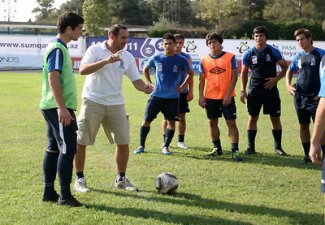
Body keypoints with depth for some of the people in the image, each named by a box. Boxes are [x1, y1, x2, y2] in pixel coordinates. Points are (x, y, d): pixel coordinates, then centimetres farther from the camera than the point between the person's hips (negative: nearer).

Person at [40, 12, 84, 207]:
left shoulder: (59, 48, 17)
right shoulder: (58, 49, -13)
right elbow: (53, 78, -21)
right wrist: (62, 108, -25)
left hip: (53, 108, 10)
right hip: (59, 107, -10)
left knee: (54, 148, 11)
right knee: (68, 148, -8)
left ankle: (49, 192, 17)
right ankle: (65, 195, -6)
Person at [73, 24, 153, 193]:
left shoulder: (127, 57, 6)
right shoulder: (95, 50, -6)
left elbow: (136, 80, 6)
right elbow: (82, 70, -19)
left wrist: (144, 88, -17)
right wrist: (106, 61, -26)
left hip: (116, 103, 4)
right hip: (93, 102, -4)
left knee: (123, 142, 3)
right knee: (81, 142, 0)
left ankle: (121, 179, 19)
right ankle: (79, 179, 15)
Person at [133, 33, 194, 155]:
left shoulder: (181, 60, -3)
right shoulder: (156, 58, -1)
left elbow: (191, 73, 12)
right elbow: (145, 69, 17)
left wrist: (182, 86, 3)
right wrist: (150, 83, 7)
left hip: (172, 97, 0)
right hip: (156, 96, 0)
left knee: (171, 121, 2)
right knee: (147, 120, 0)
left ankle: (165, 147, 16)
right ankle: (141, 145, 12)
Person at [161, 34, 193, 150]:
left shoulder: (187, 58, 6)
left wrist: (190, 91, 4)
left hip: (183, 92, 2)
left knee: (182, 117, 6)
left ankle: (181, 141, 16)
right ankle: (165, 141, 11)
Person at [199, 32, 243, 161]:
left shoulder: (230, 57, -3)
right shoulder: (204, 60, 5)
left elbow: (234, 77, -6)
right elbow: (202, 79, 8)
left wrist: (228, 94, -13)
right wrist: (201, 96, -1)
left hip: (227, 97, -3)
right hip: (210, 97, 3)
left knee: (231, 123, -7)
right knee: (212, 122, 11)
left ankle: (235, 151, -8)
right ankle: (217, 148, 24)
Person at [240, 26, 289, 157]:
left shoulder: (273, 52, -1)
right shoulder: (249, 54, 3)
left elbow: (285, 67, 4)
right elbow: (244, 73, 9)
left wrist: (276, 79, -10)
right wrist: (243, 90, 1)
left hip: (271, 89, -1)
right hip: (254, 90, 1)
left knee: (275, 118, 3)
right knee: (252, 117, 2)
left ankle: (278, 147, 12)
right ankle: (251, 147, 10)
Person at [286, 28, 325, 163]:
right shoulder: (298, 57, 9)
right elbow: (289, 71, 24)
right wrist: (288, 85, 7)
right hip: (300, 96, 5)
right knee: (303, 125, 10)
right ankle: (307, 154, 20)